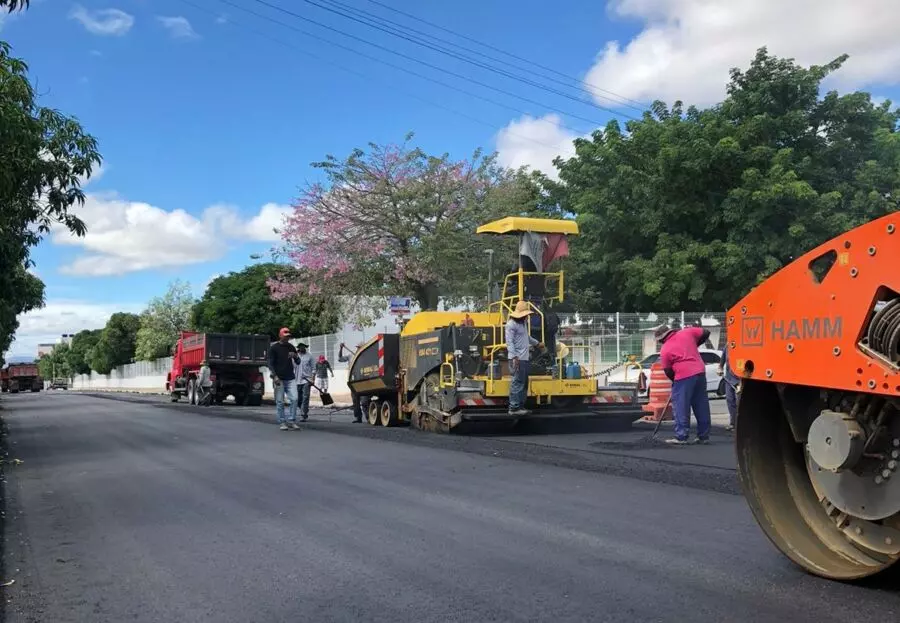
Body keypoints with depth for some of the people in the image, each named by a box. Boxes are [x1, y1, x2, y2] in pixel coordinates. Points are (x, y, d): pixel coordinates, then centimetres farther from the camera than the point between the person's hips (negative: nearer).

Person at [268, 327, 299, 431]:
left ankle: (291, 421, 2)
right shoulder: (274, 347, 0)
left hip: (290, 378, 4)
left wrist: (295, 356, -5)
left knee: (294, 399, -7)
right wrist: (275, 376, -14)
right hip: (279, 379, -4)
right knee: (280, 402, -1)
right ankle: (282, 422, 8)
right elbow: (270, 363, -3)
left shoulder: (291, 347, 13)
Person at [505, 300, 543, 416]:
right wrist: (514, 357, -26)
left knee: (524, 383, 13)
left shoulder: (524, 322, 17)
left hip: (525, 358, 10)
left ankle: (521, 406, 20)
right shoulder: (511, 324, -12)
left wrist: (537, 343, 42)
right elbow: (509, 342, -18)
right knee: (517, 383, -10)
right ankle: (514, 408, -9)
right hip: (518, 359, -10)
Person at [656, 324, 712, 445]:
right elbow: (706, 333, 15)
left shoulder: (664, 350, 0)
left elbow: (668, 371, 4)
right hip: (700, 372, 6)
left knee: (681, 407, 0)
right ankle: (704, 436, 17)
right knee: (701, 405, 11)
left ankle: (681, 437, -2)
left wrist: (675, 380, 21)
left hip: (684, 377, -5)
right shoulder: (687, 332, 9)